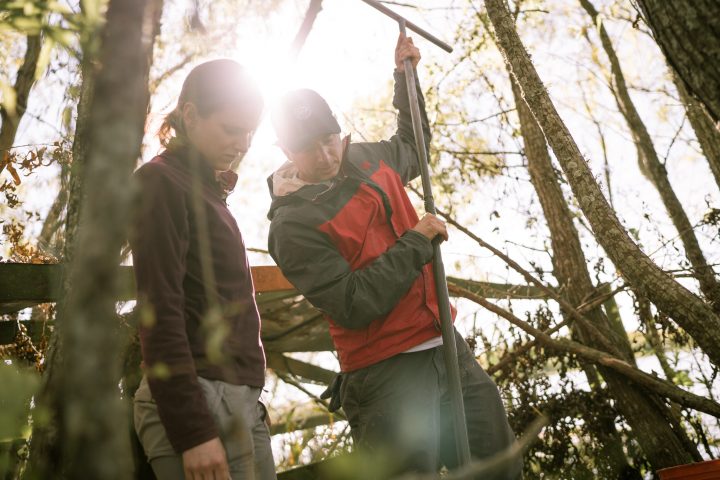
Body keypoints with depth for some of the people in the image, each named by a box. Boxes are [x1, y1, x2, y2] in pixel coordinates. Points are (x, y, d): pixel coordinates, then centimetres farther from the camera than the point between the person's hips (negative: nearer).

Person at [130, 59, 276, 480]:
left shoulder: (208, 188, 19)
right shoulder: (162, 182, -6)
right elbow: (160, 312, -14)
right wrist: (192, 431, -18)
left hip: (240, 399, 8)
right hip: (199, 401, -8)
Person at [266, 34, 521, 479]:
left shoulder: (368, 158, 9)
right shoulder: (292, 225, -13)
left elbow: (413, 146, 34)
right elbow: (353, 307, -21)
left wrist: (406, 75, 26)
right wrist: (416, 243, -16)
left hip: (450, 348, 8)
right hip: (387, 374, -7)